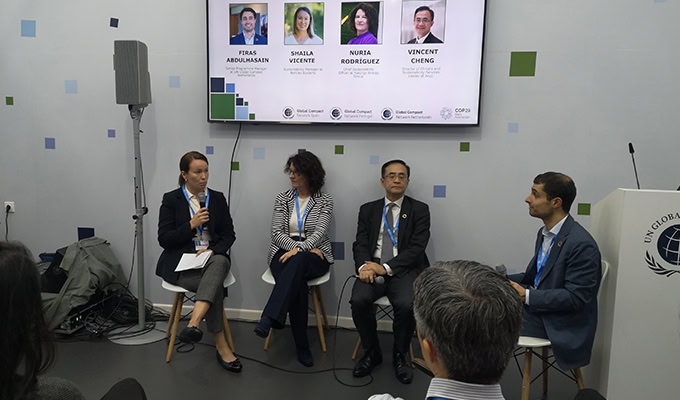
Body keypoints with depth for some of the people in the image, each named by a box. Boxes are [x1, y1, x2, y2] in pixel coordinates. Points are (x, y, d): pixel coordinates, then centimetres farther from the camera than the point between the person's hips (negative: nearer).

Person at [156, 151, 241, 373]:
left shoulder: (217, 198, 10)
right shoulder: (171, 199, 2)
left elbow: (229, 234, 8)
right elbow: (164, 239, -3)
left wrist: (213, 250, -11)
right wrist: (192, 225, -15)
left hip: (213, 257, 2)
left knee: (219, 262, -36)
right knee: (215, 285, -31)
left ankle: (193, 324, -48)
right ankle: (221, 346, -21)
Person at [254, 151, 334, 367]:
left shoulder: (325, 200, 3)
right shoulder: (282, 198, 9)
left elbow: (319, 232, -10)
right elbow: (277, 233, 1)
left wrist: (299, 249, -26)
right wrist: (299, 248, -15)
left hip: (314, 256, -1)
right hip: (284, 253, 1)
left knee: (298, 262, -40)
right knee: (297, 284, -33)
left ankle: (268, 319, -47)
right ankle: (302, 347, -25)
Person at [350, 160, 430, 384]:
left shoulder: (419, 210, 5)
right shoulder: (368, 210, 14)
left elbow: (417, 247, -6)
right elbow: (360, 243, 7)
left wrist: (386, 267, -17)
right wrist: (364, 266, -16)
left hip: (404, 270, -2)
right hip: (373, 267, 2)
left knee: (406, 304, -31)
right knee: (358, 300, -26)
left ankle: (399, 356, -2)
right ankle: (372, 353, 0)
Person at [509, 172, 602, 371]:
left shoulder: (582, 244, -21)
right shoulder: (545, 233, 8)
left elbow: (575, 297, -22)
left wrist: (526, 295, -24)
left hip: (559, 323, -8)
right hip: (537, 307, 8)